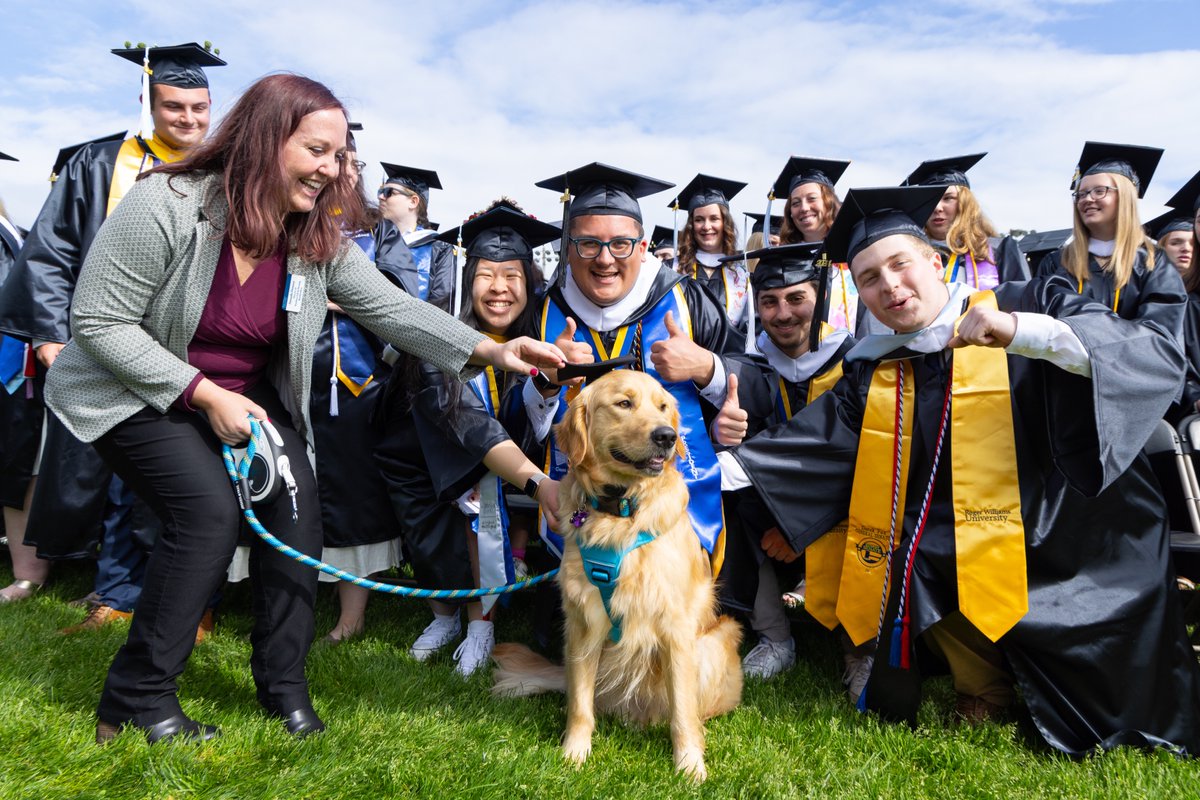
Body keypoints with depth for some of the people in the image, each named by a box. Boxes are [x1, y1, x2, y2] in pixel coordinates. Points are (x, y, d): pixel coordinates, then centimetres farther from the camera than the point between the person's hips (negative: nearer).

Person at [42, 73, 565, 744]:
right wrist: (204, 394, -26)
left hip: (248, 396, 5)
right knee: (211, 509, -24)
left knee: (296, 501, -14)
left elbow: (389, 306, -13)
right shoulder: (166, 205, -23)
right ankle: (136, 698, -4)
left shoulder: (320, 236, -8)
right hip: (136, 393, -5)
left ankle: (284, 684, 4)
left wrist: (488, 349, -28)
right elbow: (97, 319, -20)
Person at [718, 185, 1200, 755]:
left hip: (1068, 534, -2)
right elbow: (813, 441, 3)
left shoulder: (1029, 304, -3)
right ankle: (984, 685, 10)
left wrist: (1023, 332, -27)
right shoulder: (873, 371, 8)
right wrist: (721, 467, -9)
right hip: (947, 556, 3)